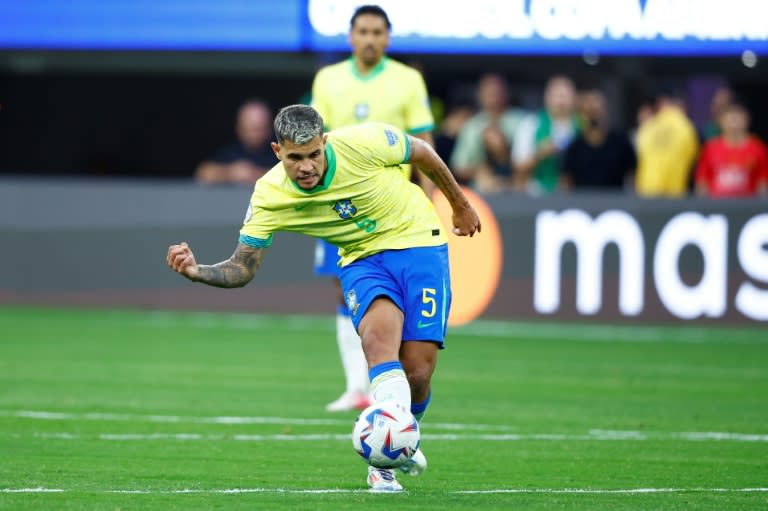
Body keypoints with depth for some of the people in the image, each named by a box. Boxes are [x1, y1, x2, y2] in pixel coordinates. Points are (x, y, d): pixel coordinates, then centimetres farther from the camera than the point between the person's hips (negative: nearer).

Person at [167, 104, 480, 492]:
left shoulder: (362, 142, -24)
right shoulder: (268, 197, -18)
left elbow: (422, 153, -3)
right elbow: (242, 269, -11)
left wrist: (460, 205, 11)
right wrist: (196, 271, -33)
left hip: (418, 242, -1)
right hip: (362, 259, 1)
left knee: (417, 371, -9)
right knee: (378, 337, -32)